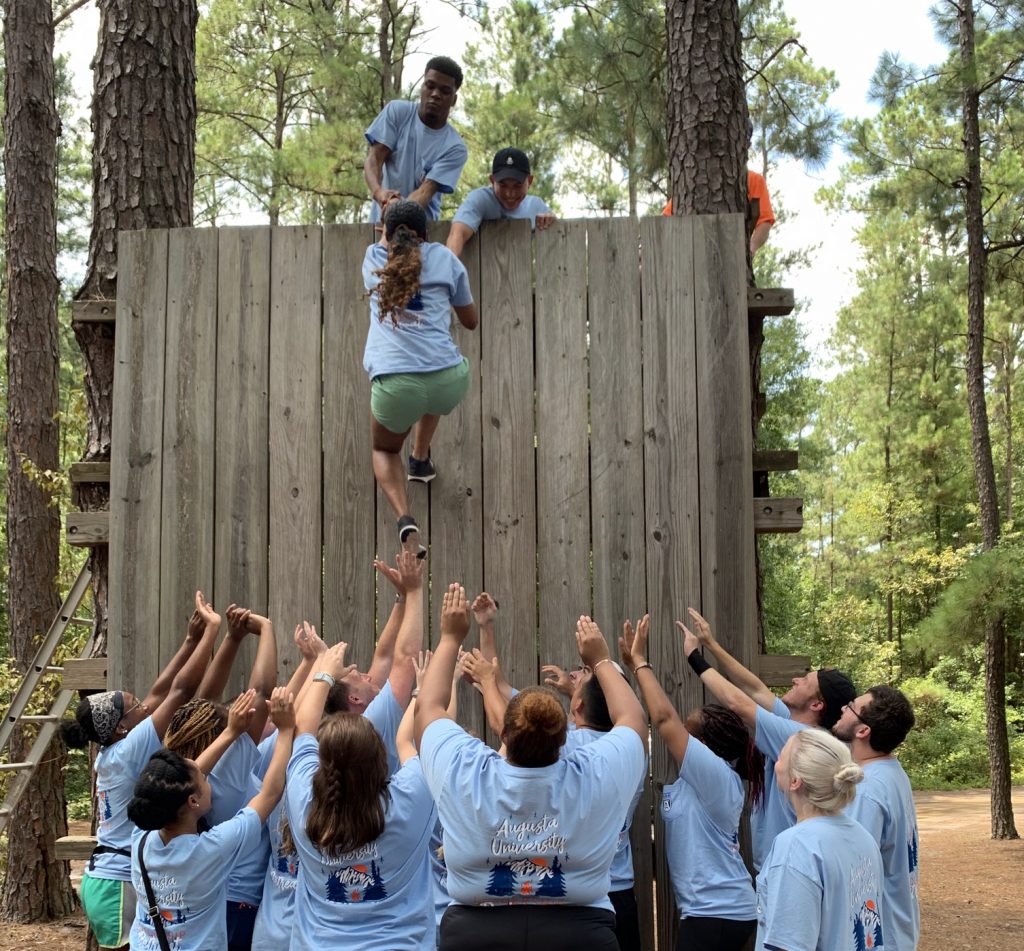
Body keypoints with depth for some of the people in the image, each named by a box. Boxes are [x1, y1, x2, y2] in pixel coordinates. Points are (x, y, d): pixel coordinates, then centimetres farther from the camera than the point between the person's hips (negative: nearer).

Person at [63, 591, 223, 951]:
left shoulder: (109, 752, 7)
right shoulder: (129, 750, -15)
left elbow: (159, 692, 13)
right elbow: (181, 690, -18)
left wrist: (191, 640, 13)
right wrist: (212, 629, -14)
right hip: (121, 887, -9)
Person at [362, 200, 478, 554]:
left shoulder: (373, 258, 17)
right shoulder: (444, 257, 13)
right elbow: (471, 321, 25)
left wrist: (390, 224, 62)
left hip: (394, 386, -1)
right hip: (449, 382, 1)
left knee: (384, 449, 29)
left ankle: (405, 521, 1)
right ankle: (421, 458, 35)